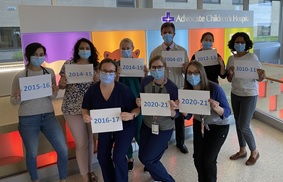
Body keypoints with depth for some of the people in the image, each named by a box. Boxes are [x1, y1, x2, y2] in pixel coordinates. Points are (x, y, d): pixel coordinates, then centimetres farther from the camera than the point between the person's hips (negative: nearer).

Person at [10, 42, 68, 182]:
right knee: (32, 154, 10)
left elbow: (53, 97, 6)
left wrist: (54, 93, -17)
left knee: (63, 150, 1)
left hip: (48, 116, 2)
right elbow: (13, 101, 0)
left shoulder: (50, 72, 0)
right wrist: (17, 98, -23)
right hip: (28, 119, -2)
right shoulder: (20, 76, -7)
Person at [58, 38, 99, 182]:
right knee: (81, 143, 2)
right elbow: (61, 86, 4)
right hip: (73, 109, -2)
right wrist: (62, 83, -18)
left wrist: (97, 81, -15)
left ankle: (90, 170, 35)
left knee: (91, 140, 14)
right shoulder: (68, 64, -1)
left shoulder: (95, 66, 3)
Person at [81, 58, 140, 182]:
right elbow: (85, 108, -1)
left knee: (118, 157, -12)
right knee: (102, 157, 10)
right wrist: (85, 116, -23)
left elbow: (136, 108, -17)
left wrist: (131, 115, -38)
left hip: (125, 125, -4)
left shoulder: (123, 89, -25)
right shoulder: (92, 90, -15)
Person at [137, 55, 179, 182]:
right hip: (146, 125, 5)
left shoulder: (172, 87, -22)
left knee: (148, 159, -1)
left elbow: (176, 114, -16)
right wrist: (139, 103, -20)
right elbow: (140, 101, 2)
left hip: (163, 129, -5)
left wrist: (172, 112, -38)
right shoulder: (146, 81, -10)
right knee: (142, 156, 18)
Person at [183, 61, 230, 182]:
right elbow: (187, 116, -8)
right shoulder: (187, 90, -16)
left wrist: (217, 108, -44)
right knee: (197, 157, 3)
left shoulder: (215, 88, -29)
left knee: (208, 159, -6)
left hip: (219, 126, -4)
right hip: (199, 124, 4)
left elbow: (227, 112, -23)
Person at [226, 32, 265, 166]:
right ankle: (242, 150, 31)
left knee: (243, 126, -4)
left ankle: (254, 152, 20)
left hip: (249, 95, -5)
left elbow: (259, 79, -9)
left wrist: (261, 76, -31)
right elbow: (229, 80, 5)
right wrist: (230, 73, -16)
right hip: (235, 94, 5)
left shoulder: (252, 57, -12)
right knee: (238, 124, 13)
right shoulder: (231, 59, 2)